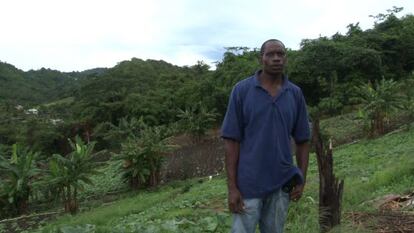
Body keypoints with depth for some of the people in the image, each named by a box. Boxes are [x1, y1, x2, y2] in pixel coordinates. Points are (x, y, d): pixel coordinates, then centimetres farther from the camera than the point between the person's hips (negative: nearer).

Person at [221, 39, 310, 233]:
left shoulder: (295, 93, 3)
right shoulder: (241, 90, -7)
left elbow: (302, 140, 8)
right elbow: (232, 140, -8)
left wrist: (301, 180, 4)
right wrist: (232, 187, -11)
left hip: (281, 184, 3)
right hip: (248, 184, -3)